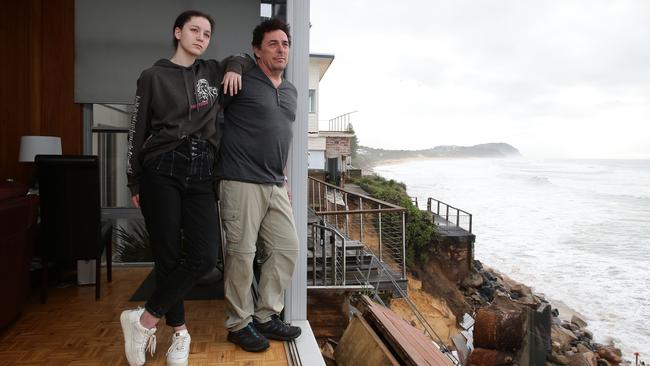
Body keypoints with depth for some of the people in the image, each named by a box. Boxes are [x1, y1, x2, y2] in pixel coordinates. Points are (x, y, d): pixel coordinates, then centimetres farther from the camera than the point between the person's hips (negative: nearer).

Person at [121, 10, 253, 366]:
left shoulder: (213, 72, 17)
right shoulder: (153, 76, 7)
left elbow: (247, 57, 35)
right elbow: (137, 131, 8)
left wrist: (235, 66, 11)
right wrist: (135, 183, 6)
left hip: (201, 174, 3)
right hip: (162, 172, -2)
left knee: (204, 256, -11)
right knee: (168, 256, -4)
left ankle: (144, 319, 6)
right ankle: (179, 331, 15)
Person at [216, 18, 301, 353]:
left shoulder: (291, 91, 17)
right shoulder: (241, 82, -5)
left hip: (275, 185, 8)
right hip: (242, 183, -7)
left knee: (286, 248, 8)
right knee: (241, 254, -1)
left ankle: (266, 316, 23)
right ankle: (239, 323, 17)